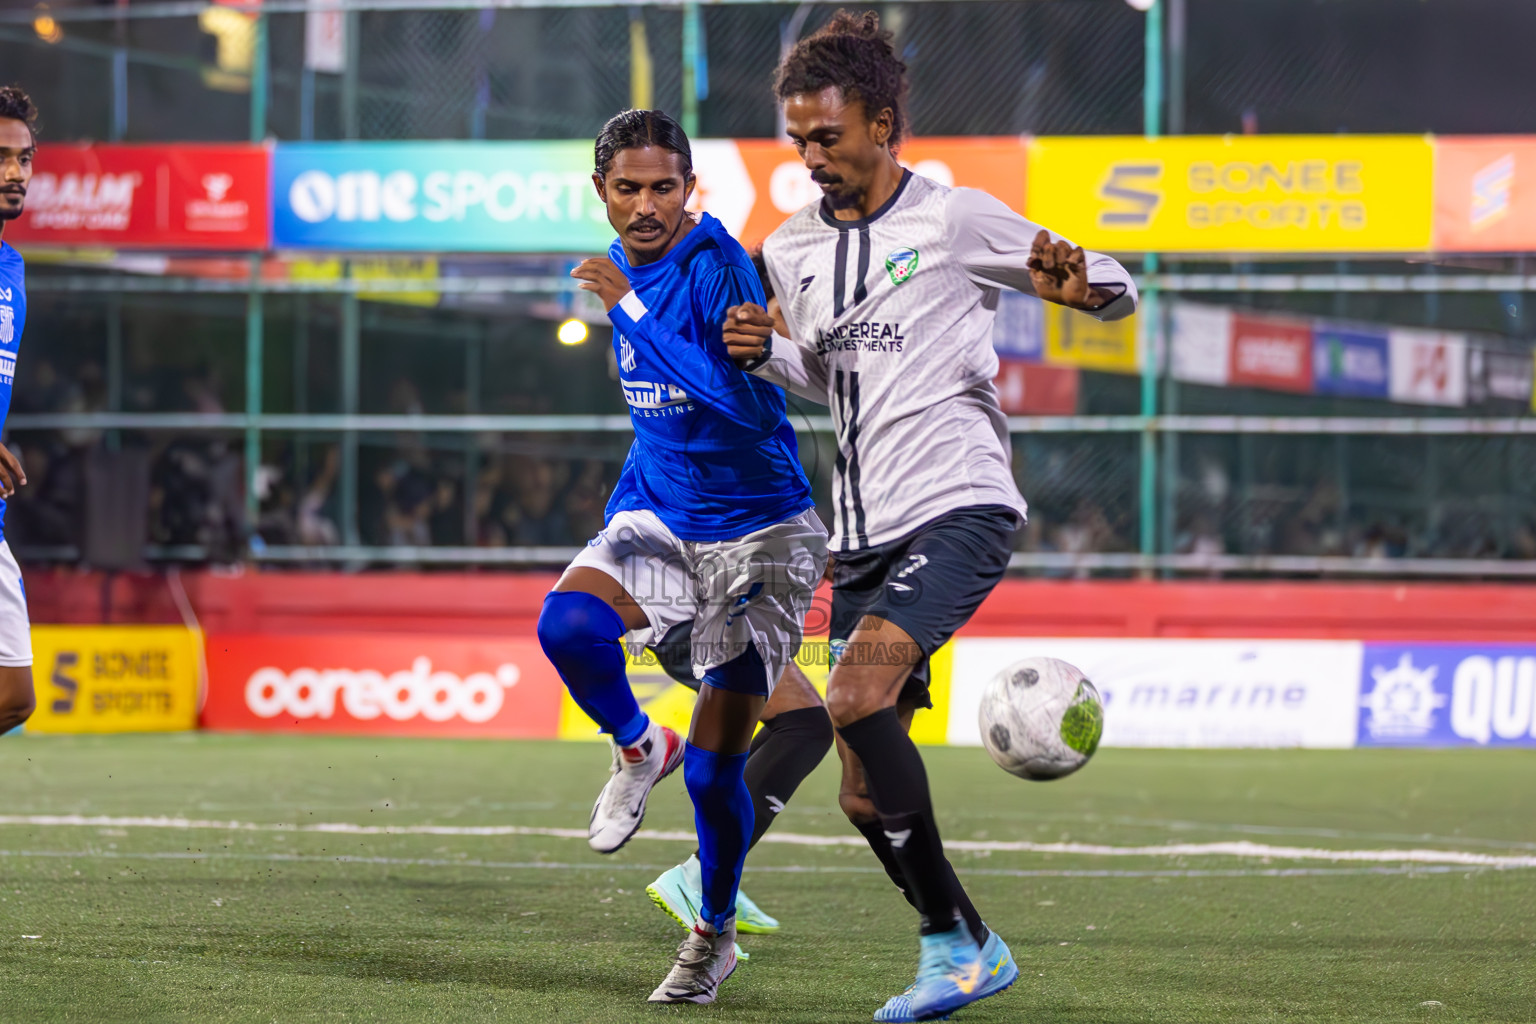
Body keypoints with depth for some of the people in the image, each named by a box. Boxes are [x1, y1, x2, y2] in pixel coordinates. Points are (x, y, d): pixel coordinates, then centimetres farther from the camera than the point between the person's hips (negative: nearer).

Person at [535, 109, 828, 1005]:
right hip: (663, 523, 6)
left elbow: (747, 404, -33)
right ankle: (638, 749, 3)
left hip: (762, 535, -6)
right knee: (567, 623, -28)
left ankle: (714, 934, 22)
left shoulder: (717, 266, -18)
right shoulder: (627, 268, 6)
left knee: (714, 768, -4)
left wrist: (632, 311, -31)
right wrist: (619, 516, 21)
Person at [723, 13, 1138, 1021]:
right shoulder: (791, 249, 14)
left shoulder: (955, 219, -3)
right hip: (862, 533, 7)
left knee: (858, 697, -27)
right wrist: (764, 353, 8)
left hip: (957, 504, -7)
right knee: (866, 793, 1)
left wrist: (1076, 282, -22)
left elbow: (1119, 293, 2)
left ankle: (950, 940, -18)